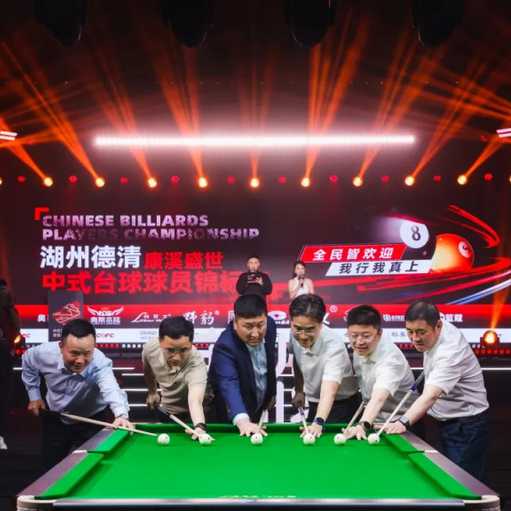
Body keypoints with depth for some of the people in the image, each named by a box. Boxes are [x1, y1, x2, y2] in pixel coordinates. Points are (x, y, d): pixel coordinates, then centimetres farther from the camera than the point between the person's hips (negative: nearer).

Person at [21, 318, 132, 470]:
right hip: (55, 419, 3)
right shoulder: (45, 353, -27)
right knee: (51, 467, 11)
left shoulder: (100, 363, -39)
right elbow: (27, 361, -1)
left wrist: (121, 415, -80)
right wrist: (34, 395, -2)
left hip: (92, 421, -2)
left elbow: (111, 388, -61)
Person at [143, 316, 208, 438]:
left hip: (190, 415, -4)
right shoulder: (150, 348, -25)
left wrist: (199, 427, -76)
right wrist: (152, 391, 13)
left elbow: (195, 401, -58)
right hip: (164, 411, 4)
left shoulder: (196, 364, -41)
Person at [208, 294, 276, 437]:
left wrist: (271, 392, 10)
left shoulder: (269, 325, -15)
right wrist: (242, 421, -63)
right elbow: (229, 385, -48)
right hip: (232, 414, -6)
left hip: (258, 406, 6)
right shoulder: (225, 347, -35)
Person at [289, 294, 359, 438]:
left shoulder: (334, 346, -33)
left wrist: (318, 422, -58)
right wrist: (299, 391, 9)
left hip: (342, 405, -6)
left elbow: (329, 392, -45)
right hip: (314, 403, 6)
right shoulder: (295, 334, -14)